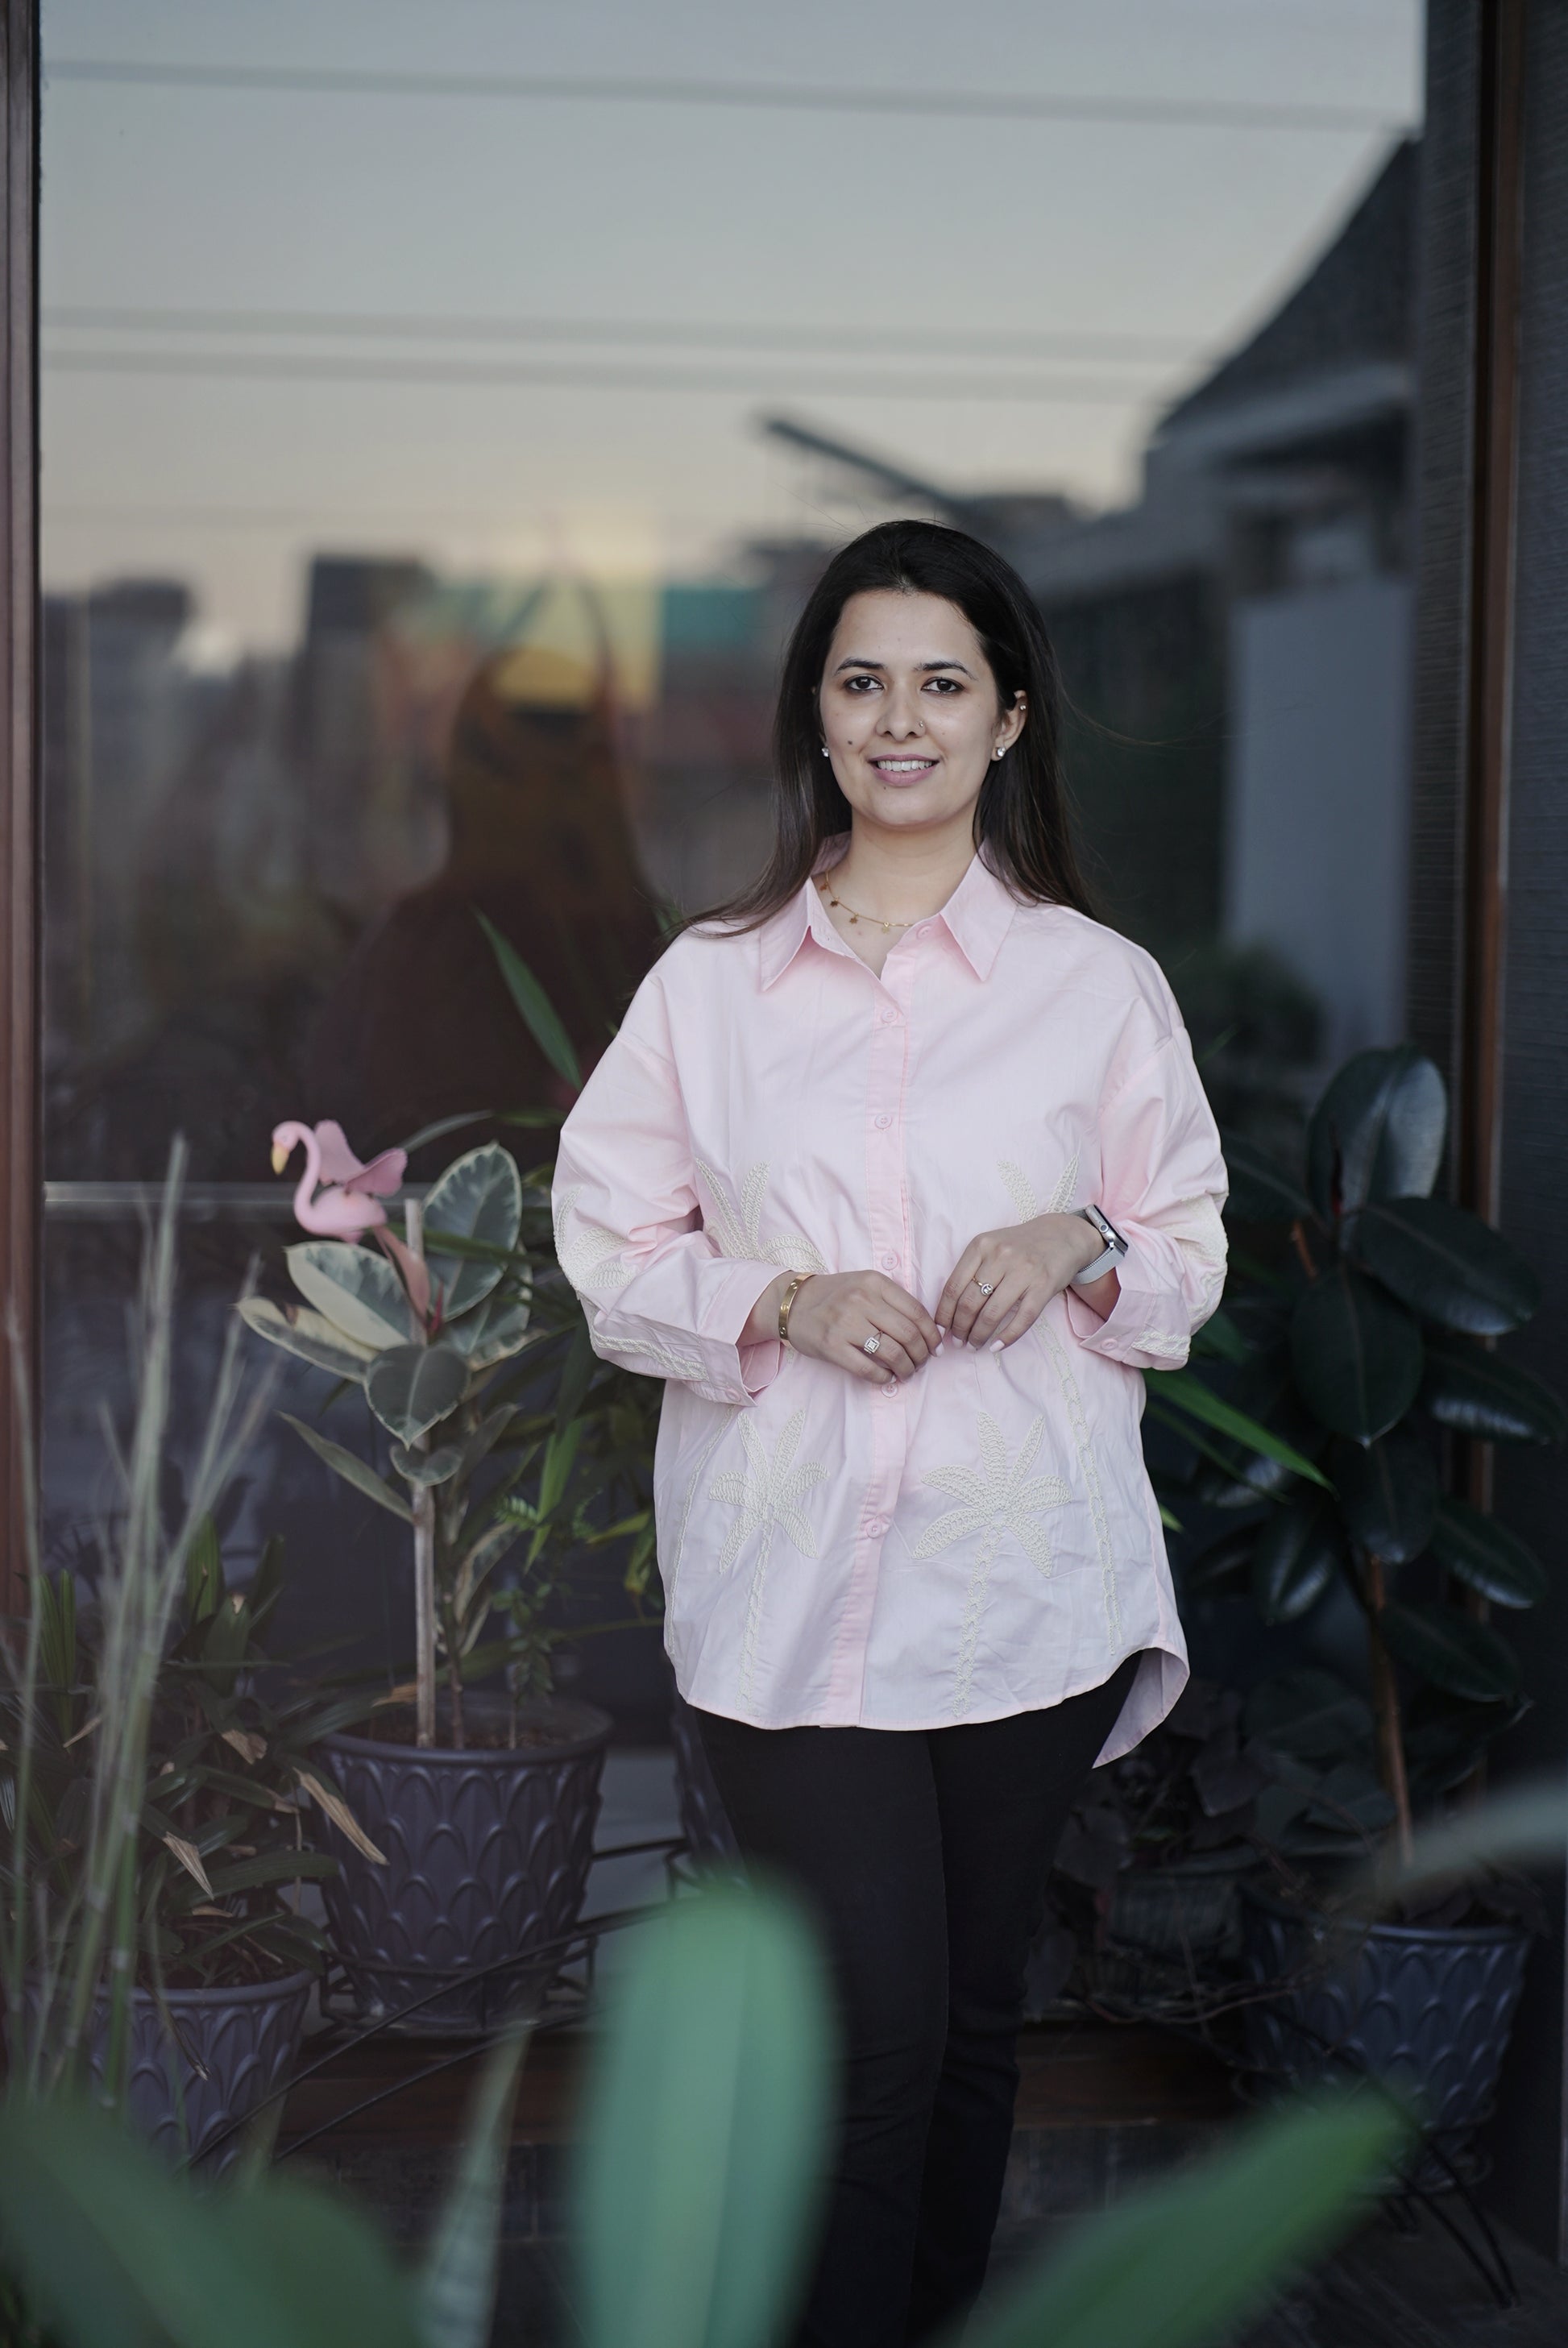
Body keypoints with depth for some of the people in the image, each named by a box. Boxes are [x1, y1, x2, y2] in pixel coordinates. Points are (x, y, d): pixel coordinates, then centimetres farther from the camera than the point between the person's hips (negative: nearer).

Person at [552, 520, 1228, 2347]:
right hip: (790, 1576, -1)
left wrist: (1084, 1247, -12)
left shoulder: (1101, 985, 4)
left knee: (972, 2013, 13)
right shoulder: (711, 981, 4)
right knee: (870, 2029, -8)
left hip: (1023, 1568, 1)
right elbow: (610, 1250, 5)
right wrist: (784, 1304, -12)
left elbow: (1191, 1256, 10)